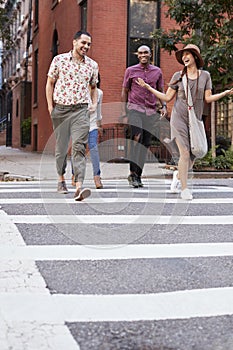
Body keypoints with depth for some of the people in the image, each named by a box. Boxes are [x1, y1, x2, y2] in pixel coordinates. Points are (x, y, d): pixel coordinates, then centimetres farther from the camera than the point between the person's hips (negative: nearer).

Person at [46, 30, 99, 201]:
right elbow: (50, 83, 8)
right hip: (60, 109, 0)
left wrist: (94, 104, 7)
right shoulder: (59, 60, 3)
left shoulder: (92, 65, 9)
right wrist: (50, 106, 1)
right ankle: (61, 179, 30)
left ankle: (79, 187, -21)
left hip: (81, 110, 0)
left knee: (79, 146, -13)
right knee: (61, 147, 9)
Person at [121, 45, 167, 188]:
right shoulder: (130, 71, 7)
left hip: (151, 111, 3)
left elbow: (161, 91, 19)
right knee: (137, 136, -24)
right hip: (135, 108, -3)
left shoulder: (157, 71, 13)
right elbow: (125, 91, 12)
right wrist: (124, 111, 7)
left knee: (146, 143, 2)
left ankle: (138, 175, 9)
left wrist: (163, 106, 2)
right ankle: (132, 173, -25)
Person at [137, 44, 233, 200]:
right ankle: (185, 189, -3)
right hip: (179, 118, -2)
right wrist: (147, 87, 0)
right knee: (185, 153, -12)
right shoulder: (178, 76, 2)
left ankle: (178, 175, 33)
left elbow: (208, 98, 4)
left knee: (193, 155, 3)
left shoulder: (205, 75, 7)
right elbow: (167, 97, 5)